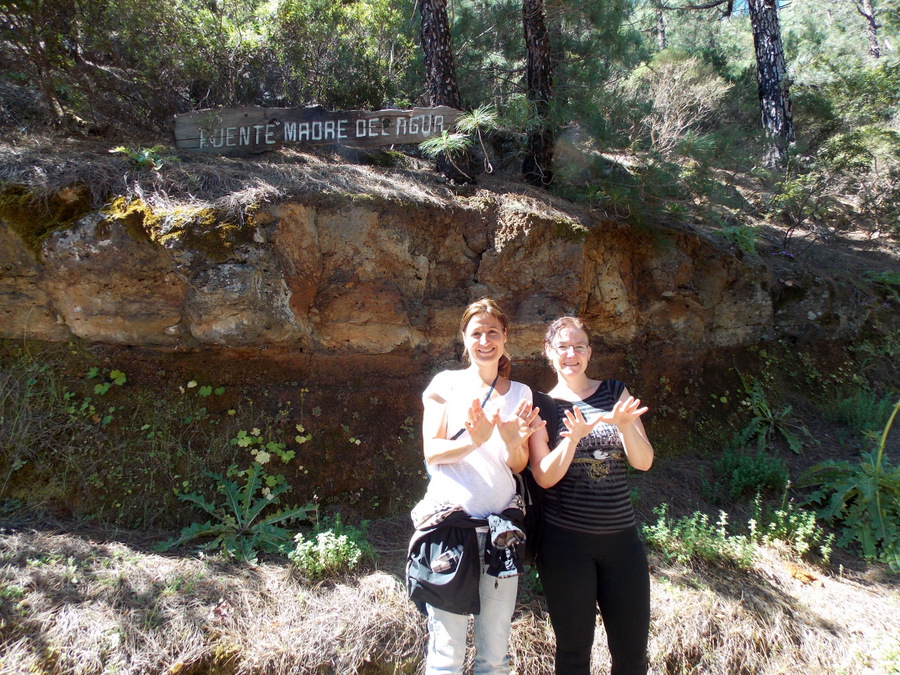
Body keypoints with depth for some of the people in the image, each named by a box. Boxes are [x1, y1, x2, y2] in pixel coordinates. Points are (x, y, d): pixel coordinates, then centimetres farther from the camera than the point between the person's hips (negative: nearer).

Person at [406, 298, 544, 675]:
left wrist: (514, 441, -14)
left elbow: (519, 466, 8)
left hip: (500, 527, 3)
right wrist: (473, 441, -23)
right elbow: (431, 452, -5)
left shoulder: (520, 394, 10)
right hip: (448, 522, -3)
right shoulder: (447, 383, 2)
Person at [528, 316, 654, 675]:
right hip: (565, 539, -2)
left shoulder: (615, 392, 4)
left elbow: (643, 462, -2)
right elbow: (545, 477, -10)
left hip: (621, 535, 2)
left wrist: (624, 425, -22)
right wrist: (574, 436, -26)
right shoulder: (542, 405, -2)